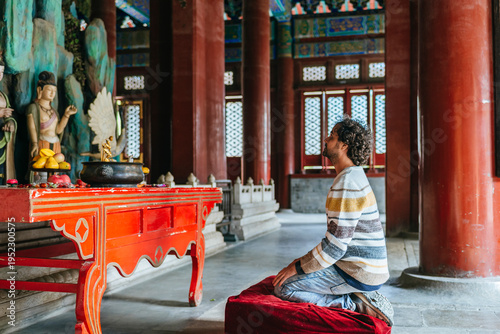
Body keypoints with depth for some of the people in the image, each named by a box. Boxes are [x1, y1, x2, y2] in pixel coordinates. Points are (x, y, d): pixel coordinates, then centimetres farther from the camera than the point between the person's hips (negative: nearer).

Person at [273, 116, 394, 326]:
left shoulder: (346, 184, -21)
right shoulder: (354, 176, 13)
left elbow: (336, 245, -24)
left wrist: (299, 267, -11)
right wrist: (306, 260, 15)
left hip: (358, 273, -10)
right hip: (367, 268, 10)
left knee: (283, 288, -10)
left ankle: (354, 304, -9)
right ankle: (362, 296, 10)